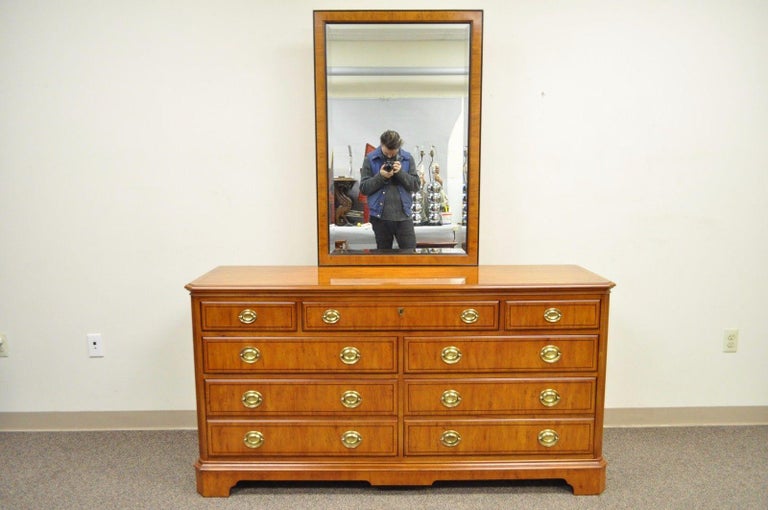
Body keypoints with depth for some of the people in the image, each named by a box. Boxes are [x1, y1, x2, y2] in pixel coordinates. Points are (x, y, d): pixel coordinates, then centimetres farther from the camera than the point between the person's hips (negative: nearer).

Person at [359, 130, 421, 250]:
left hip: (403, 215, 1)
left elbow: (416, 185, 1)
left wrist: (401, 172, -13)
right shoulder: (370, 159, 1)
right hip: (380, 216, 0)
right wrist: (380, 176, -15)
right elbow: (363, 188, -2)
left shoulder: (408, 158, 5)